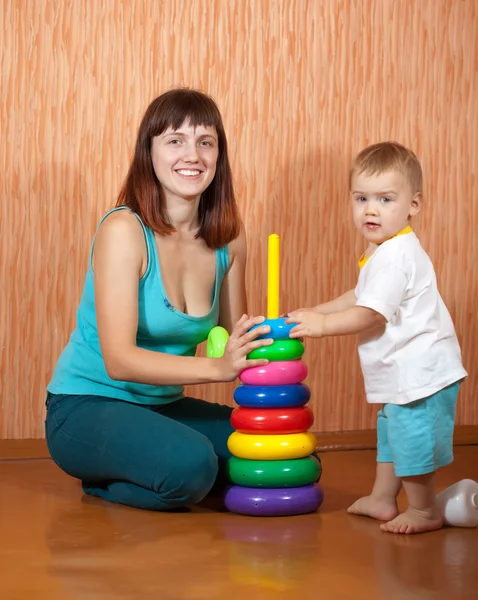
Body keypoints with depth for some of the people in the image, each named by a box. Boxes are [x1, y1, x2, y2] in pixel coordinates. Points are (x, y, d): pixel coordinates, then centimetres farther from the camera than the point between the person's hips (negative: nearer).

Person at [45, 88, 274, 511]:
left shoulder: (228, 236, 0)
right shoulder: (124, 230, -18)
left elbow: (235, 337, 3)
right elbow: (119, 360, -25)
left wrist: (267, 338, -20)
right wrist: (217, 367, -36)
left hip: (162, 407, 7)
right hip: (87, 409, -7)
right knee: (190, 465, -33)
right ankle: (107, 482, -1)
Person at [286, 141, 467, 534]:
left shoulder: (395, 256, -23)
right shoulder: (387, 251, 12)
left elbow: (369, 314, -24)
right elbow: (361, 297, 23)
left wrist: (322, 324, -14)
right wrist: (316, 311, 16)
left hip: (421, 373, -12)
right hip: (405, 373, 12)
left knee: (413, 441, -2)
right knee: (391, 435, 22)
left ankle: (424, 511, 12)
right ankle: (382, 500, 36)